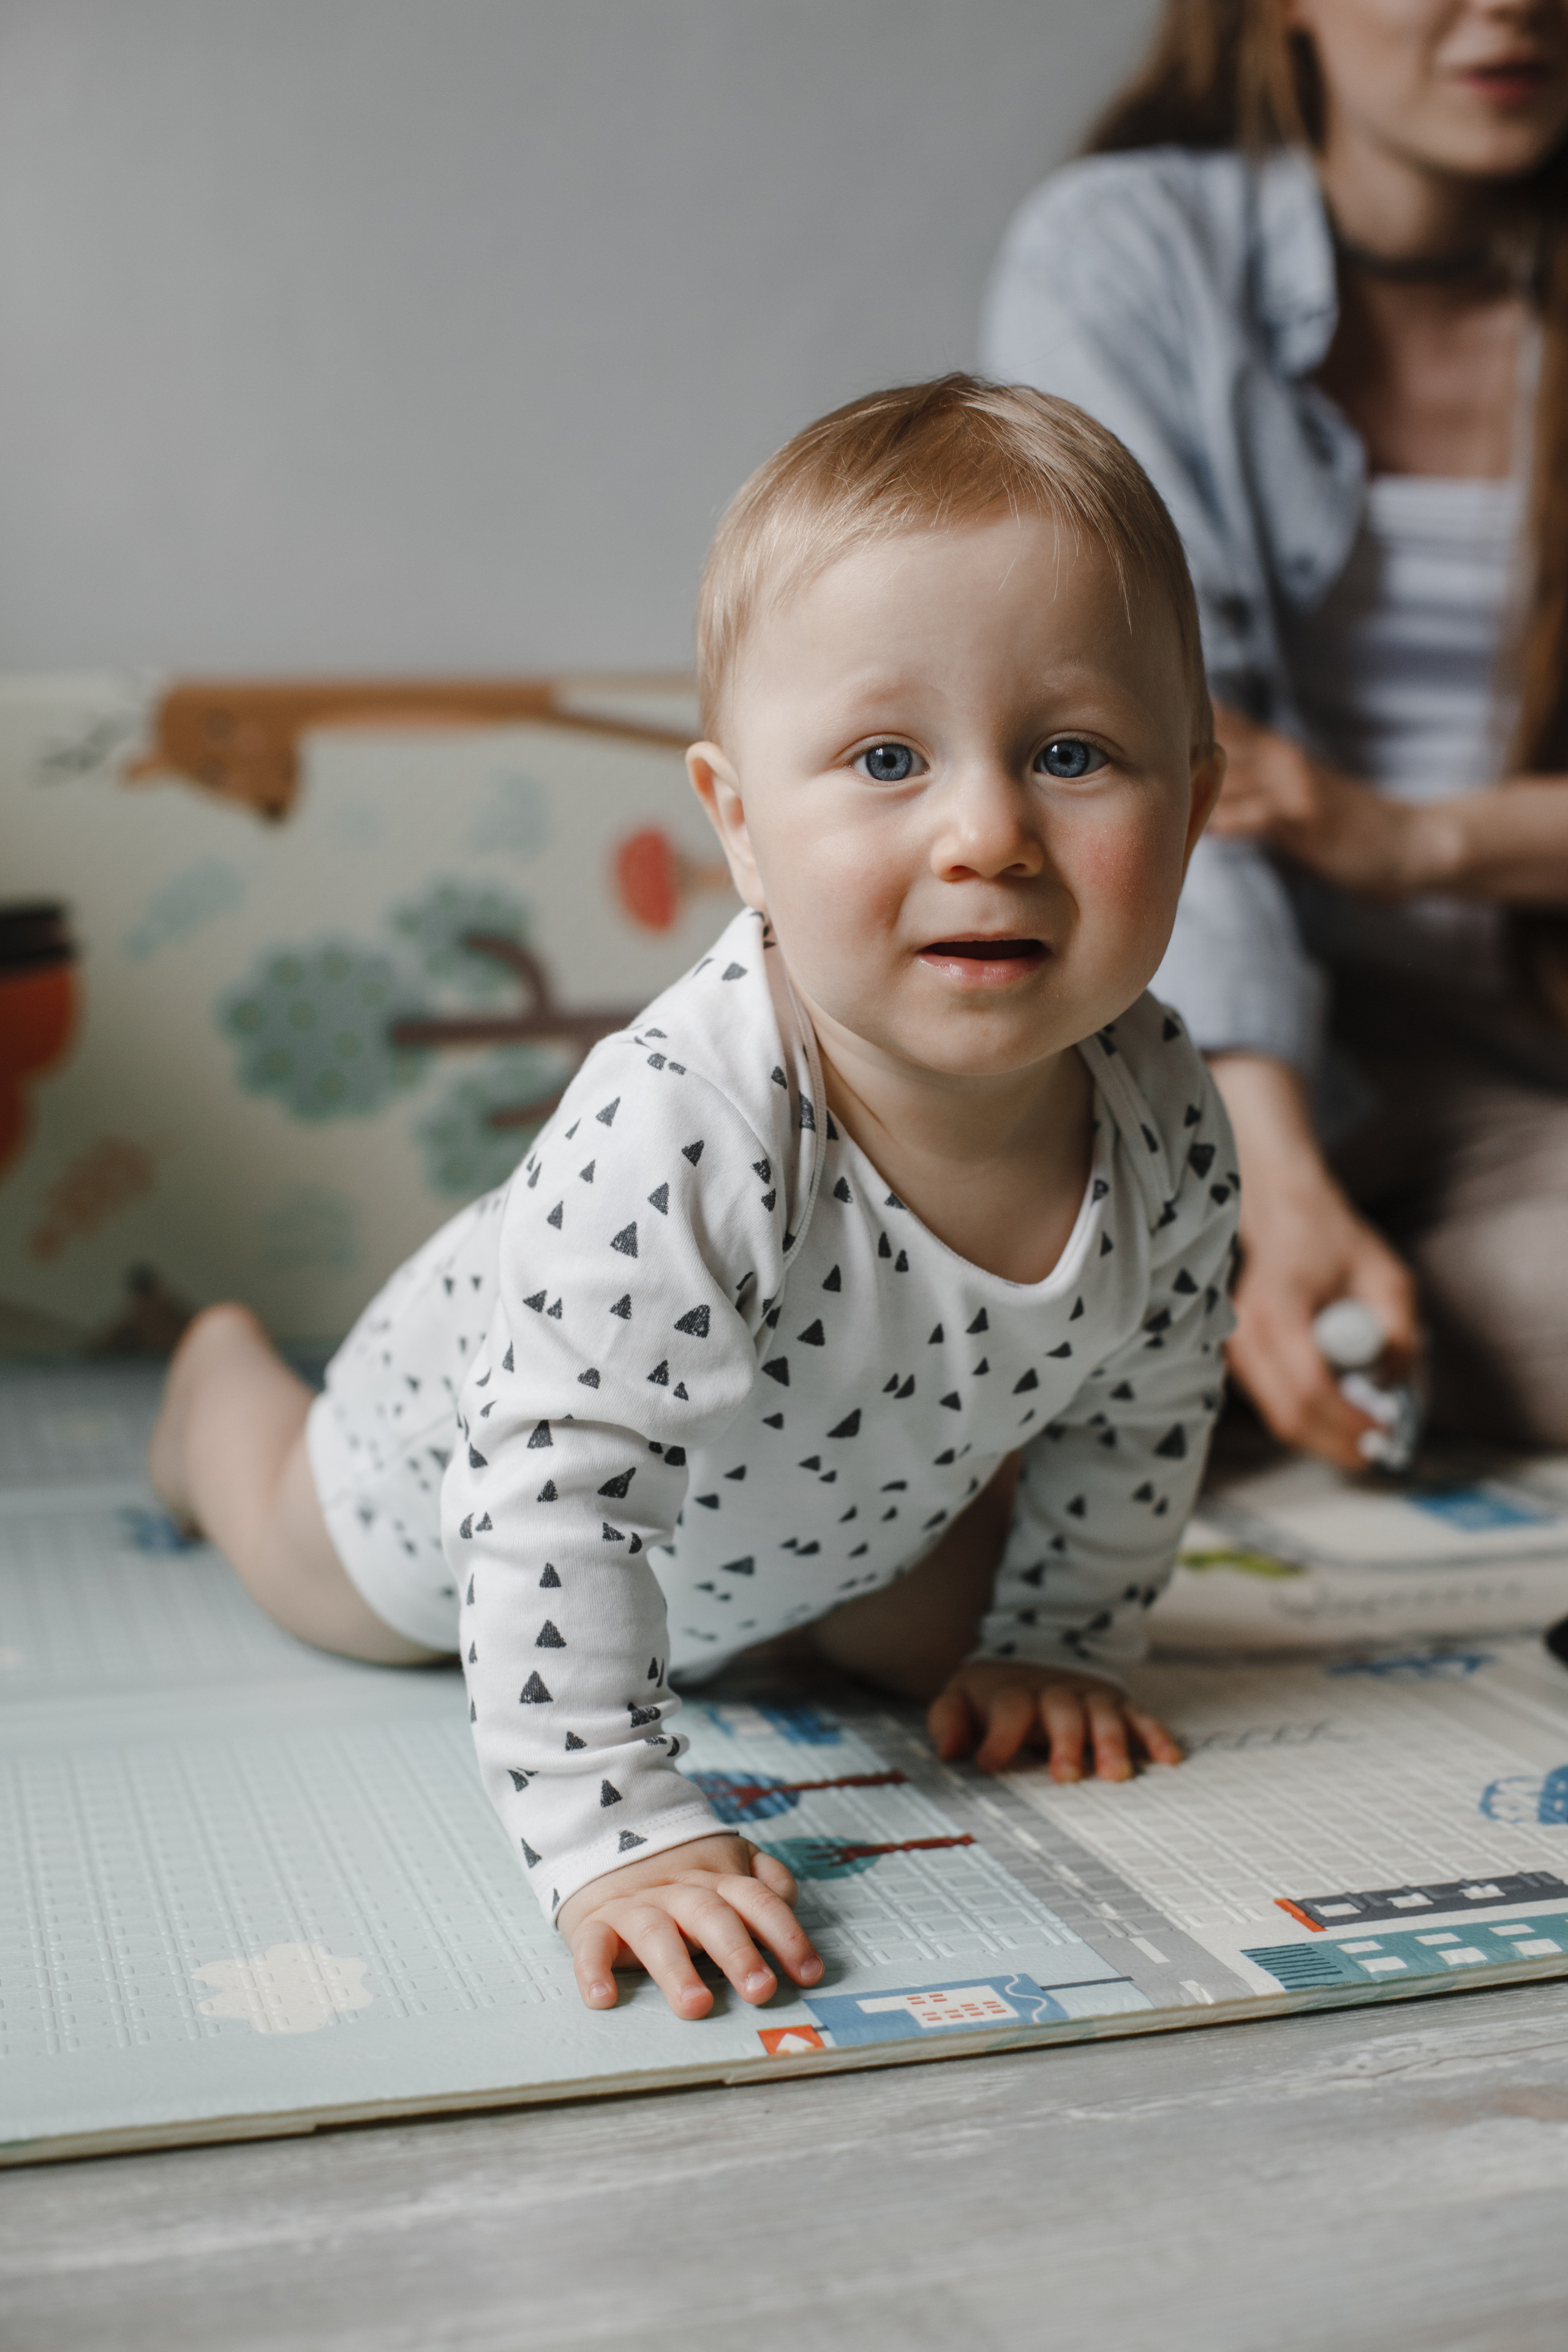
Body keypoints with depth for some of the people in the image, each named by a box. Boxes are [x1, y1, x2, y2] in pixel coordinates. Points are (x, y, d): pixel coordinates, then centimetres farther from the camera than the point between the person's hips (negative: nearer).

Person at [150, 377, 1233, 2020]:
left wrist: (1060, 1648, -5)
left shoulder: (1165, 1118, -30)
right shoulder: (677, 1141, -49)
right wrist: (613, 1835, -46)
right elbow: (554, 1501, -44)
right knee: (323, 1581, 27)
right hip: (478, 1471, -3)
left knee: (917, 1648, 29)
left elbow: (1141, 1408, -10)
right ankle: (222, 1371, 56)